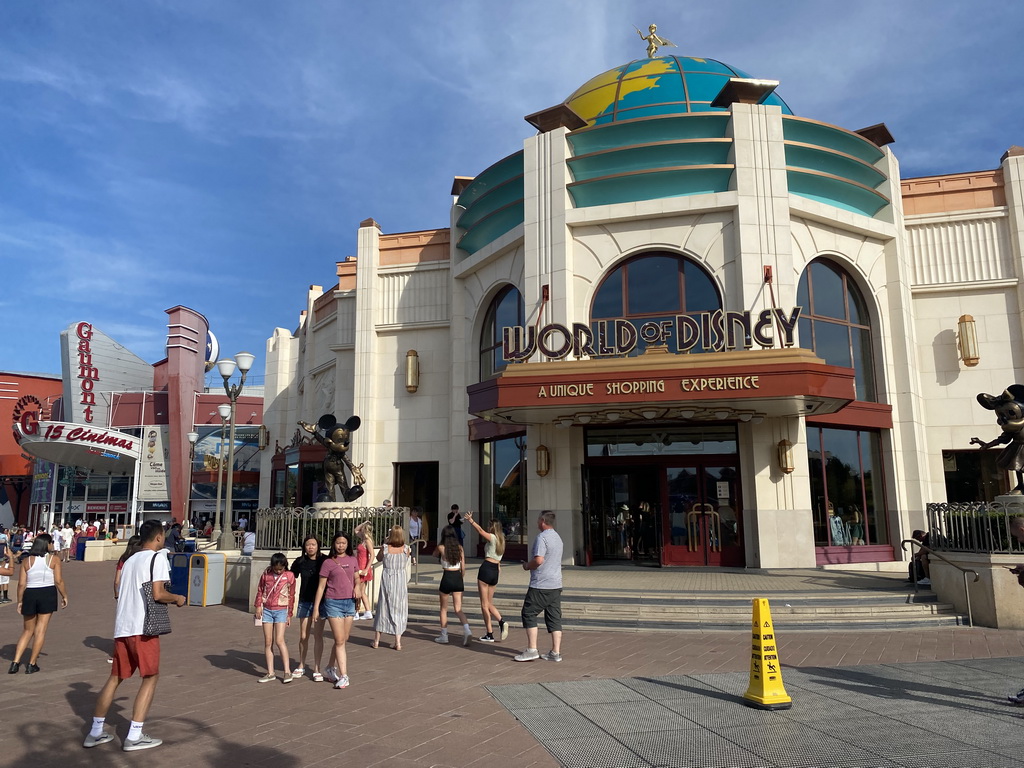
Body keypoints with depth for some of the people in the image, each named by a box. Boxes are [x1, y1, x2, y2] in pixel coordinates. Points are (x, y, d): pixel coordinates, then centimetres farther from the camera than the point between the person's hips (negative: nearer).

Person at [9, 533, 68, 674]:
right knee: (40, 631, 4)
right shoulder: (54, 559, -4)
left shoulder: (26, 561, 3)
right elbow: (58, 581, -7)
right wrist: (64, 596, 5)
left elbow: (21, 584, 0)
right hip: (48, 594, -3)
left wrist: (19, 601, 10)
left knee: (27, 631, 17)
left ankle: (15, 662, 9)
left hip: (30, 595, 3)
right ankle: (31, 664, 7)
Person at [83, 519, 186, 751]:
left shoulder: (130, 560, 18)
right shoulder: (158, 558, -8)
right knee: (151, 677, 3)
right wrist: (177, 598, 1)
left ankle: (95, 732, 23)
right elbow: (158, 594, -17)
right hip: (143, 627, -8)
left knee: (115, 677, 17)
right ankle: (134, 736, 3)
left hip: (122, 627, 8)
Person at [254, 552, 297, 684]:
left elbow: (291, 595, 4)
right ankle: (270, 673, 12)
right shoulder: (266, 574, 1)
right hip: (267, 610, 3)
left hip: (281, 610, -3)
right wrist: (258, 606, 1)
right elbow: (260, 590, 12)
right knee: (268, 642, 5)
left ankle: (287, 671, -3)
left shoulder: (289, 576, -3)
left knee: (279, 640, -11)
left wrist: (289, 615, 7)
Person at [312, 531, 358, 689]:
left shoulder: (353, 560, 7)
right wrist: (316, 607, -2)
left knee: (344, 639, 10)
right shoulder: (328, 563, -4)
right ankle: (343, 676, -1)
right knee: (340, 640, -5)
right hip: (333, 603, -4)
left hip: (349, 602, 4)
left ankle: (330, 669, 28)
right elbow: (321, 586, -1)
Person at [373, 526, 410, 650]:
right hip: (401, 581, 0)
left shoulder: (385, 548, -10)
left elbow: (378, 559, 8)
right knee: (399, 610, 9)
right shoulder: (405, 549, -7)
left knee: (383, 607, 12)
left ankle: (376, 640, 21)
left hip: (387, 580, 0)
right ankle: (398, 642, 9)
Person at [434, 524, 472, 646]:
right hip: (458, 578, 3)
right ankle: (467, 630, -15)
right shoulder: (460, 548, 2)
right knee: (458, 609, 6)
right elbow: (463, 568, 5)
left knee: (444, 609, 14)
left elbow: (435, 555, 17)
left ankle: (443, 636, 18)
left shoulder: (441, 548, -7)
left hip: (447, 578, -3)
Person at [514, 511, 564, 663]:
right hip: (556, 584, 9)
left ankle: (532, 650, 0)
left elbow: (539, 560, -24)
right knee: (554, 617, 9)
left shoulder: (542, 537, -15)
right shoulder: (557, 537, 15)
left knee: (529, 613, 2)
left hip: (541, 585, -9)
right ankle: (556, 652, 10)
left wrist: (527, 566, -5)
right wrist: (530, 565, 20)